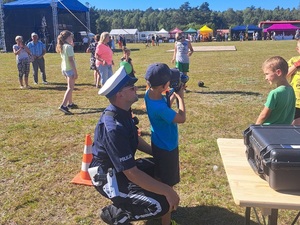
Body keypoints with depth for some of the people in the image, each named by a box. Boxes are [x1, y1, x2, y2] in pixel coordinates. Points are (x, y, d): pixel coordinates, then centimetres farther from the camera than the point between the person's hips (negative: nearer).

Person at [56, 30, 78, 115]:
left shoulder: (62, 47, 12)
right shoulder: (68, 47, -15)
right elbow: (71, 60, -20)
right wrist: (75, 72, -19)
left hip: (64, 69, 10)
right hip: (70, 69, -10)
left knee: (70, 87, 22)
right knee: (70, 88, -10)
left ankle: (70, 103, 32)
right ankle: (63, 106, -20)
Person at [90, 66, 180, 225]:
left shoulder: (122, 111, -3)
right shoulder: (114, 128, -33)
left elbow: (135, 139, 15)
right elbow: (132, 174, -32)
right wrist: (166, 190, -27)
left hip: (121, 167, 9)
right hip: (108, 177, -9)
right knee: (160, 205, -20)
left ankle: (129, 197, 17)